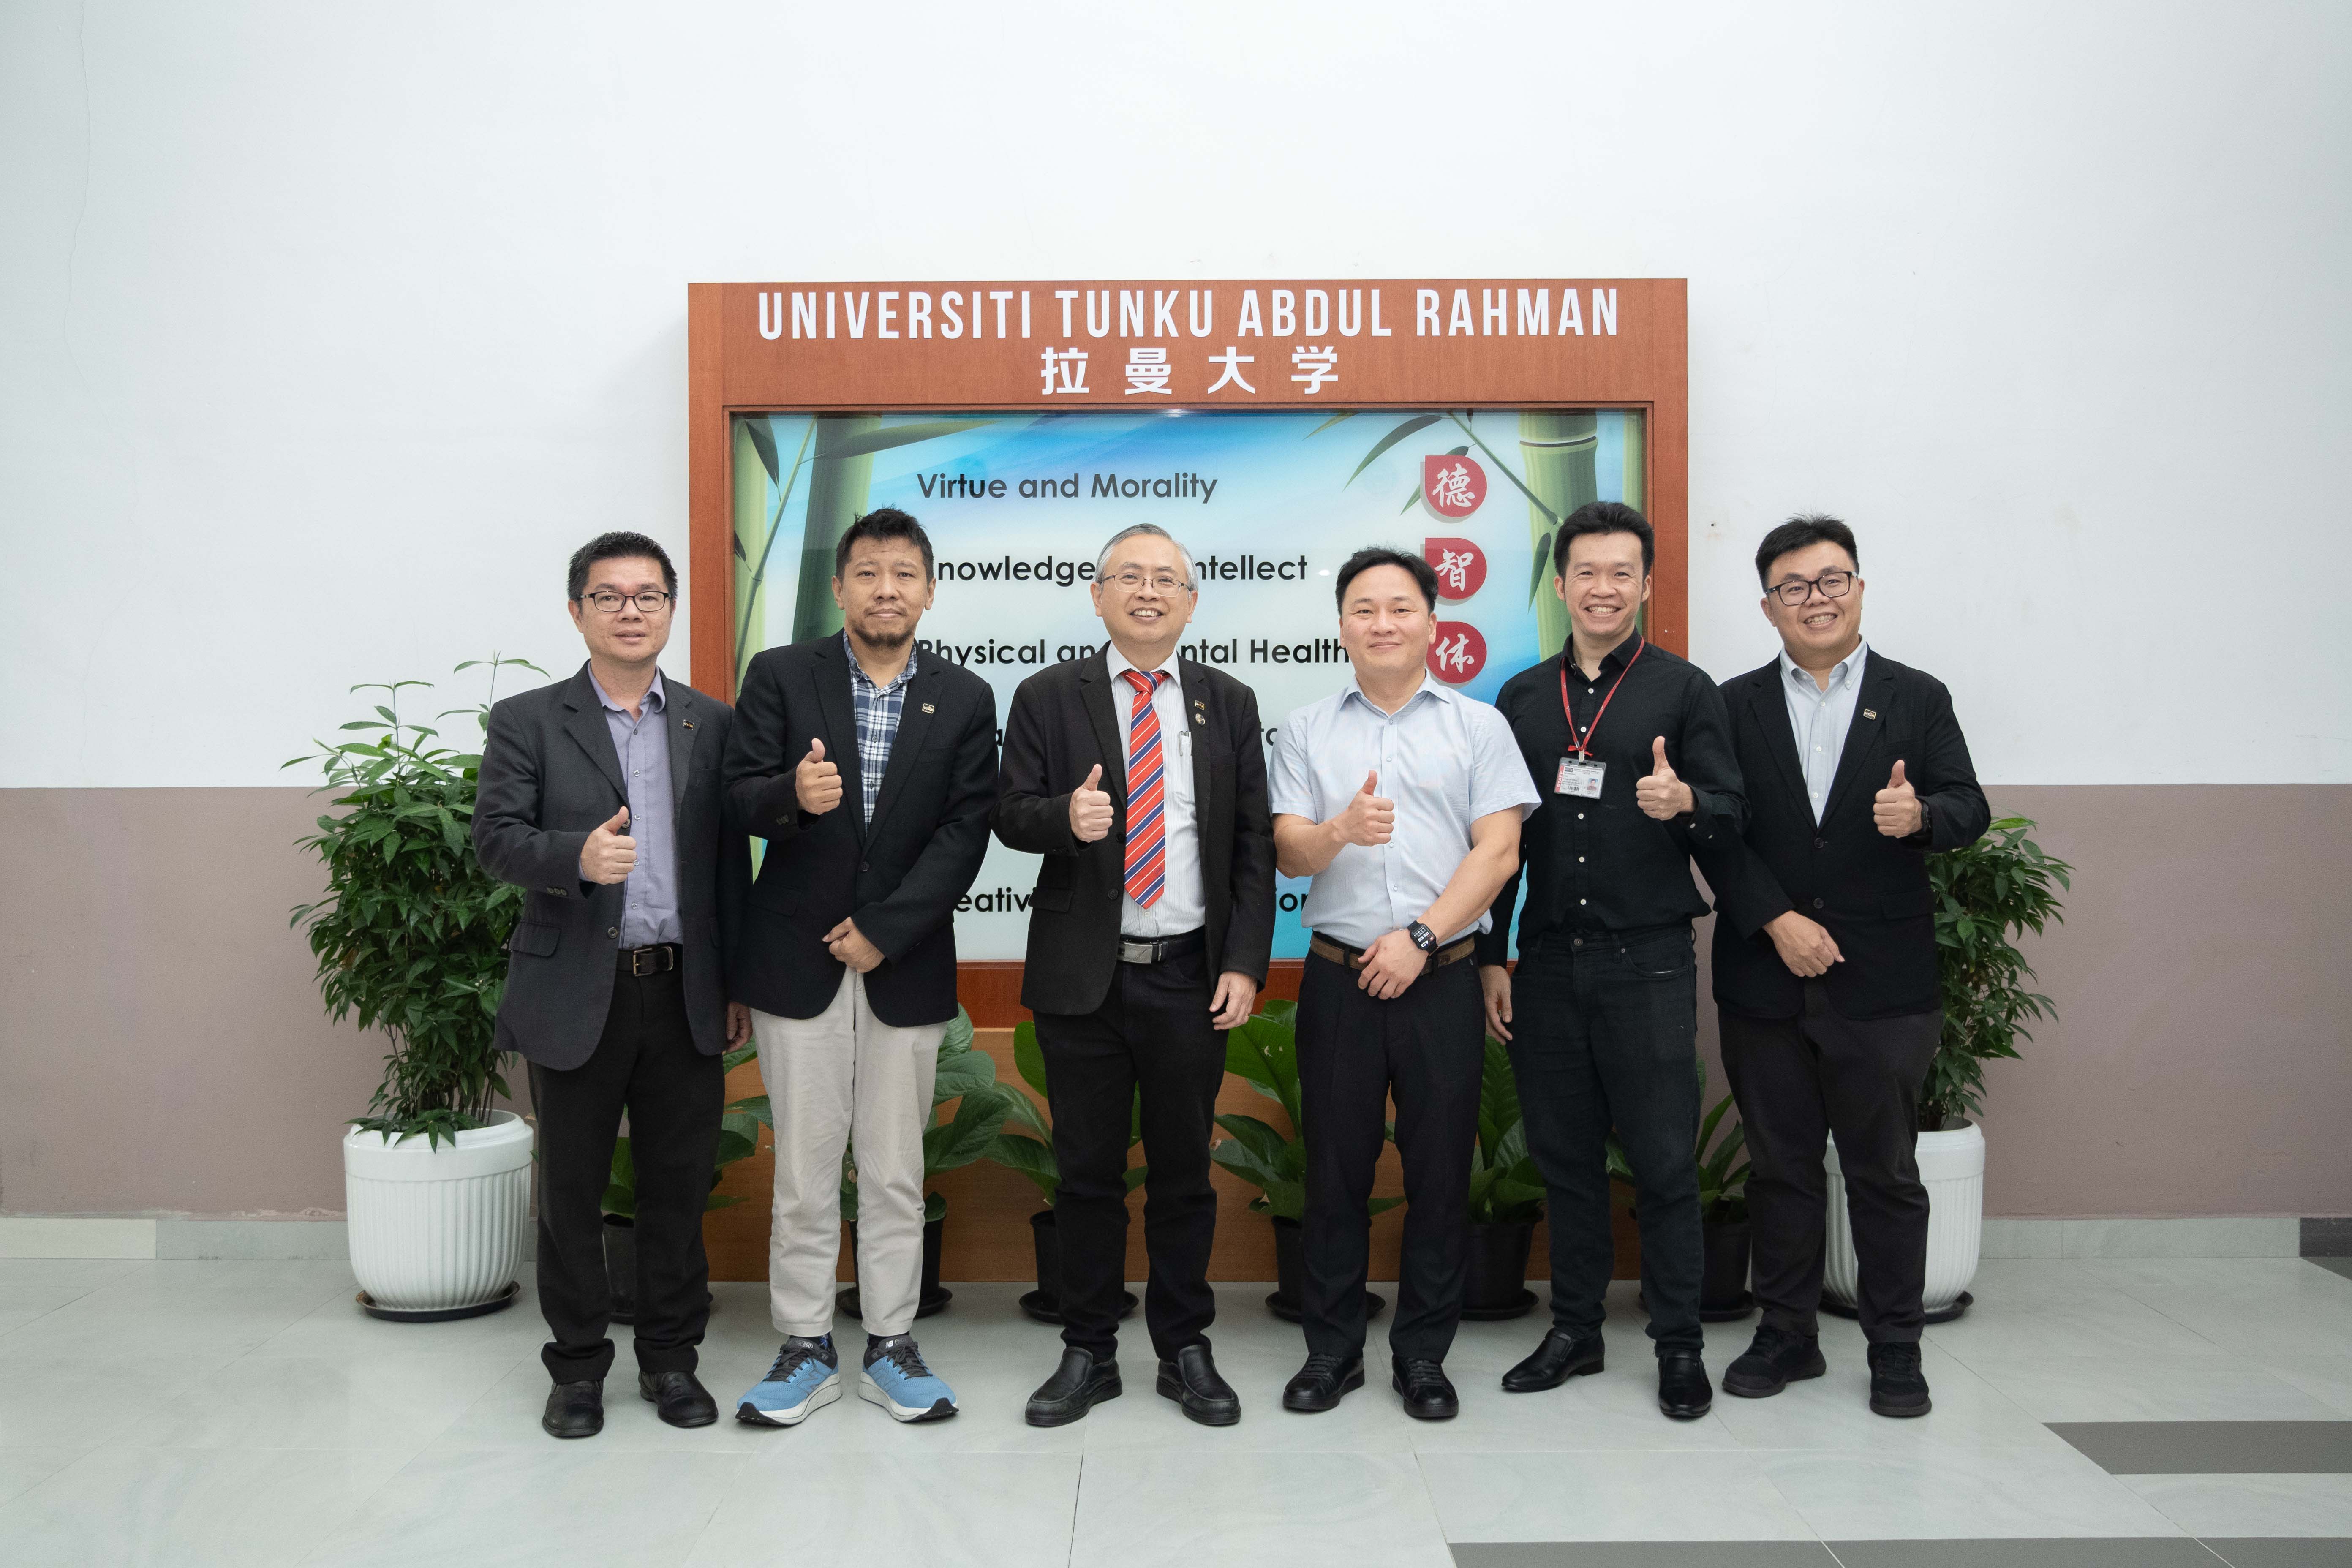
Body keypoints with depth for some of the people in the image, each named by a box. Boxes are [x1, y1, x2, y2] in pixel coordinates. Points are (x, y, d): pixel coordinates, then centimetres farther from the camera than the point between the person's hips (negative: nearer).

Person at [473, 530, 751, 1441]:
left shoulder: (712, 725, 8)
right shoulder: (528, 723, 2)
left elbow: (732, 862, 8)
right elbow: (494, 837, -8)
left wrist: (738, 986, 6)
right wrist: (576, 857, -29)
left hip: (685, 994, 2)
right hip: (576, 994, -1)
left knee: (680, 1184, 9)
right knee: (572, 1189, 9)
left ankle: (671, 1357, 25)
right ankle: (578, 1365, 25)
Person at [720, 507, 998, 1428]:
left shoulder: (965, 701, 3)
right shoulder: (779, 678, 1)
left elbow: (966, 832, -3)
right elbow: (738, 801, -5)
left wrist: (882, 929, -11)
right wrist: (792, 794, -29)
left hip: (904, 964, 1)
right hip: (797, 962, -1)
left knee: (895, 1170, 9)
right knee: (804, 1170, 7)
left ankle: (891, 1347, 22)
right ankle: (805, 1350, 20)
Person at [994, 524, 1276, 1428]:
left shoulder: (1230, 704, 6)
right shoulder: (1047, 698, 2)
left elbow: (1254, 843, 4)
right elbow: (1010, 817, -1)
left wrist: (1246, 963, -5)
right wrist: (1066, 815, -24)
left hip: (1190, 978, 1)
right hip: (1081, 977, -1)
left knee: (1185, 1173, 11)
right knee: (1088, 1174, 9)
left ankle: (1184, 1351, 26)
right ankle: (1088, 1355, 24)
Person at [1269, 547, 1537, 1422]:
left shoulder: (1479, 726, 6)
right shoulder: (1308, 732, 10)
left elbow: (1498, 851, -2)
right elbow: (1288, 852, 2)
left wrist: (1419, 937, -11)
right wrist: (1341, 831, -20)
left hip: (1440, 980, -1)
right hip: (1338, 980, 1)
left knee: (1440, 1172, 5)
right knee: (1335, 1170, 7)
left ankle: (1422, 1355, 20)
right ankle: (1332, 1350, 20)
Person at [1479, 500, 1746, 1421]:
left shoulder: (1685, 690, 2)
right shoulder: (1523, 699, 11)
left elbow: (1734, 818, -1)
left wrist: (1685, 805, -24)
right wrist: (1490, 959, 8)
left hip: (1647, 963, -3)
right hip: (1548, 961, 3)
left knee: (1663, 1160, 2)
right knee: (1564, 1155, 10)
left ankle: (1680, 1346, 16)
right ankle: (1574, 1330, 24)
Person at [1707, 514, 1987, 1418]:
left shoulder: (1919, 699, 6)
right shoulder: (1736, 706, 6)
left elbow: (1970, 808, -1)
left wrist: (1920, 815, -24)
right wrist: (1777, 921, -12)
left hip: (1883, 986, -1)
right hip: (1765, 982, 1)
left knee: (1885, 1171, 7)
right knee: (1779, 1167, 10)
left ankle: (1895, 1350, 20)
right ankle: (1787, 1335, 24)